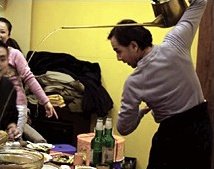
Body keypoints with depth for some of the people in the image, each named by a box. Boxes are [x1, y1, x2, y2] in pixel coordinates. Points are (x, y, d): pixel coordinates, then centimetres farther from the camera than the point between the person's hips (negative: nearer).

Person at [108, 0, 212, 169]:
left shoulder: (133, 83, -14)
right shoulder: (174, 45, -11)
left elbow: (124, 128, -3)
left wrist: (141, 111, 14)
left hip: (173, 136, -4)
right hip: (202, 129, 4)